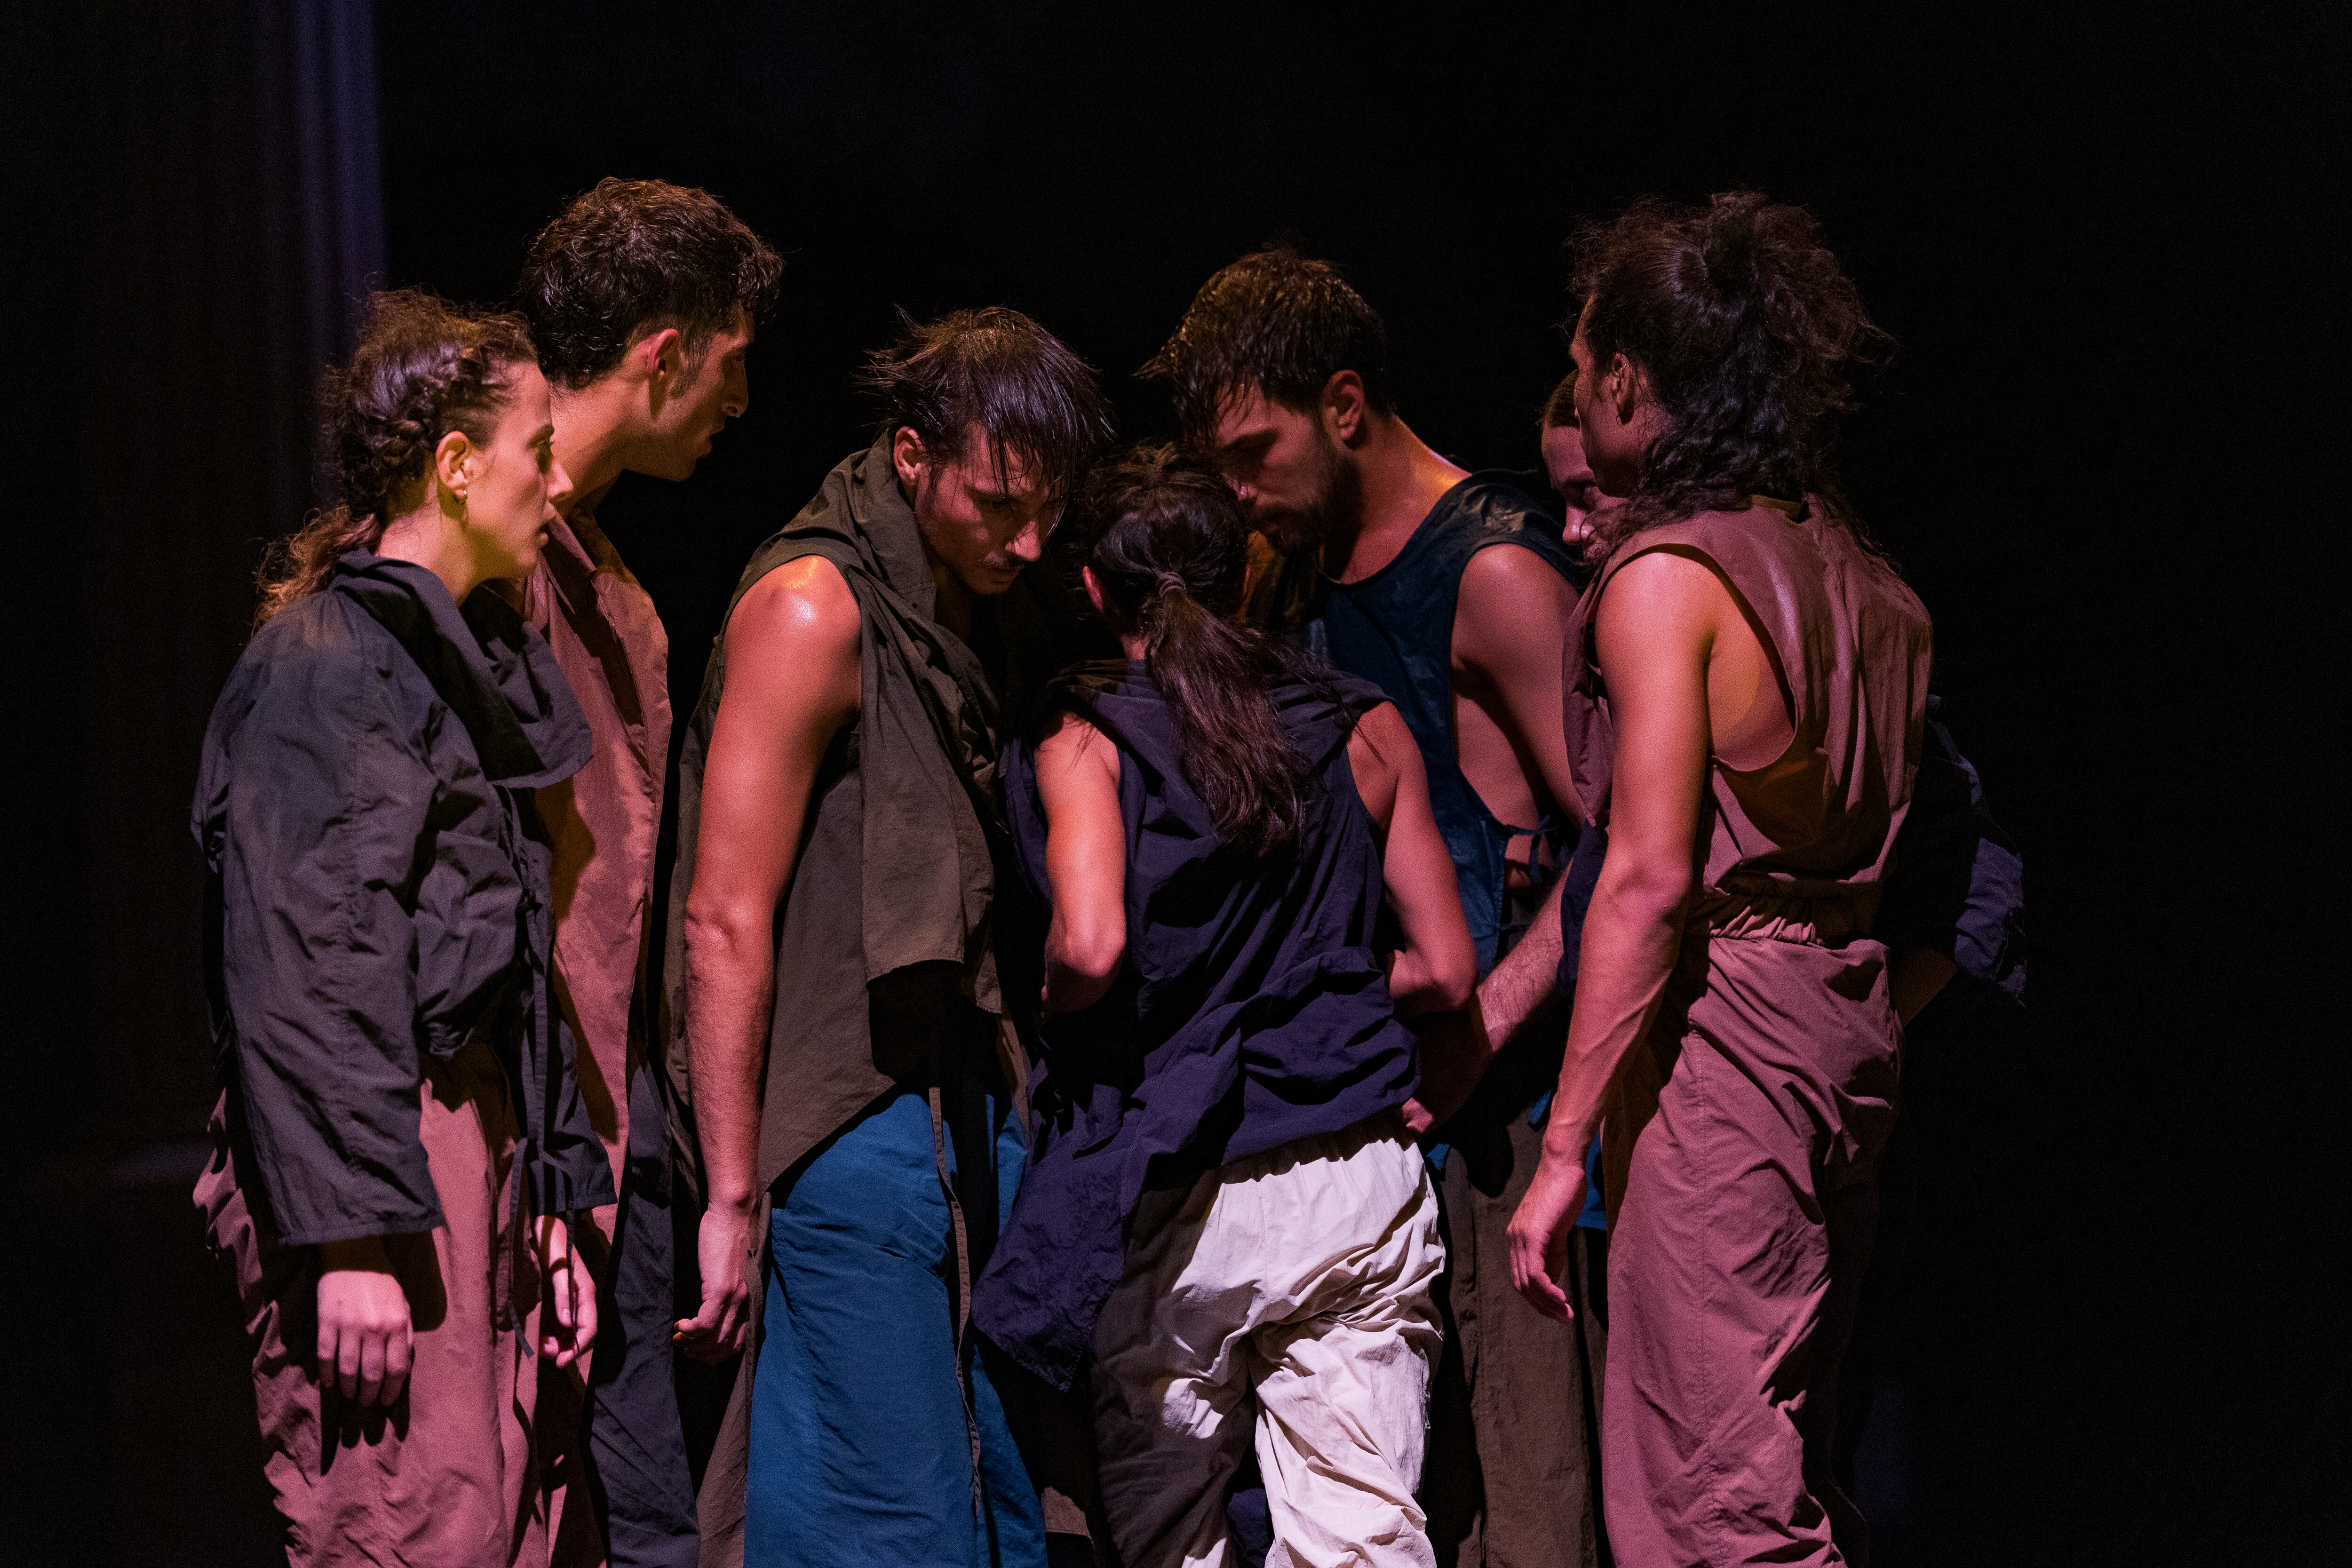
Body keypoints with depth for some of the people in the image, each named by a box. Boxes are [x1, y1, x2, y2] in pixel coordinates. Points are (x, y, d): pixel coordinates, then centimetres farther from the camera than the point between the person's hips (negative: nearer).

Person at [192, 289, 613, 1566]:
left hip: (475, 1132, 9)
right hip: (371, 1146, -9)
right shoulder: (324, 661, -10)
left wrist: (551, 1196, 20)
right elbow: (299, 968, -17)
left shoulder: (478, 657, 20)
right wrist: (350, 1234, -22)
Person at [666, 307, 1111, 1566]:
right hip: (848, 1126, -8)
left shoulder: (998, 620, 13)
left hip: (974, 1113, 8)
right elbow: (724, 922, -15)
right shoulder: (811, 611, -12)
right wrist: (732, 1196, -16)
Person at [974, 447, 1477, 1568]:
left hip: (1180, 1199, -2)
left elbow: (1091, 943, -19)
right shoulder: (1365, 730, 8)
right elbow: (1445, 969, 11)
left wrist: (1054, 1010, 3)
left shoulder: (1084, 741, -2)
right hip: (1359, 1183, 2)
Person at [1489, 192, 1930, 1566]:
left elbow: (1653, 877, -17)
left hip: (1718, 1037, -9)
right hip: (1848, 1025, 9)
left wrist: (1565, 1146, -16)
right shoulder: (1857, 575, 13)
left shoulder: (1666, 578, -11)